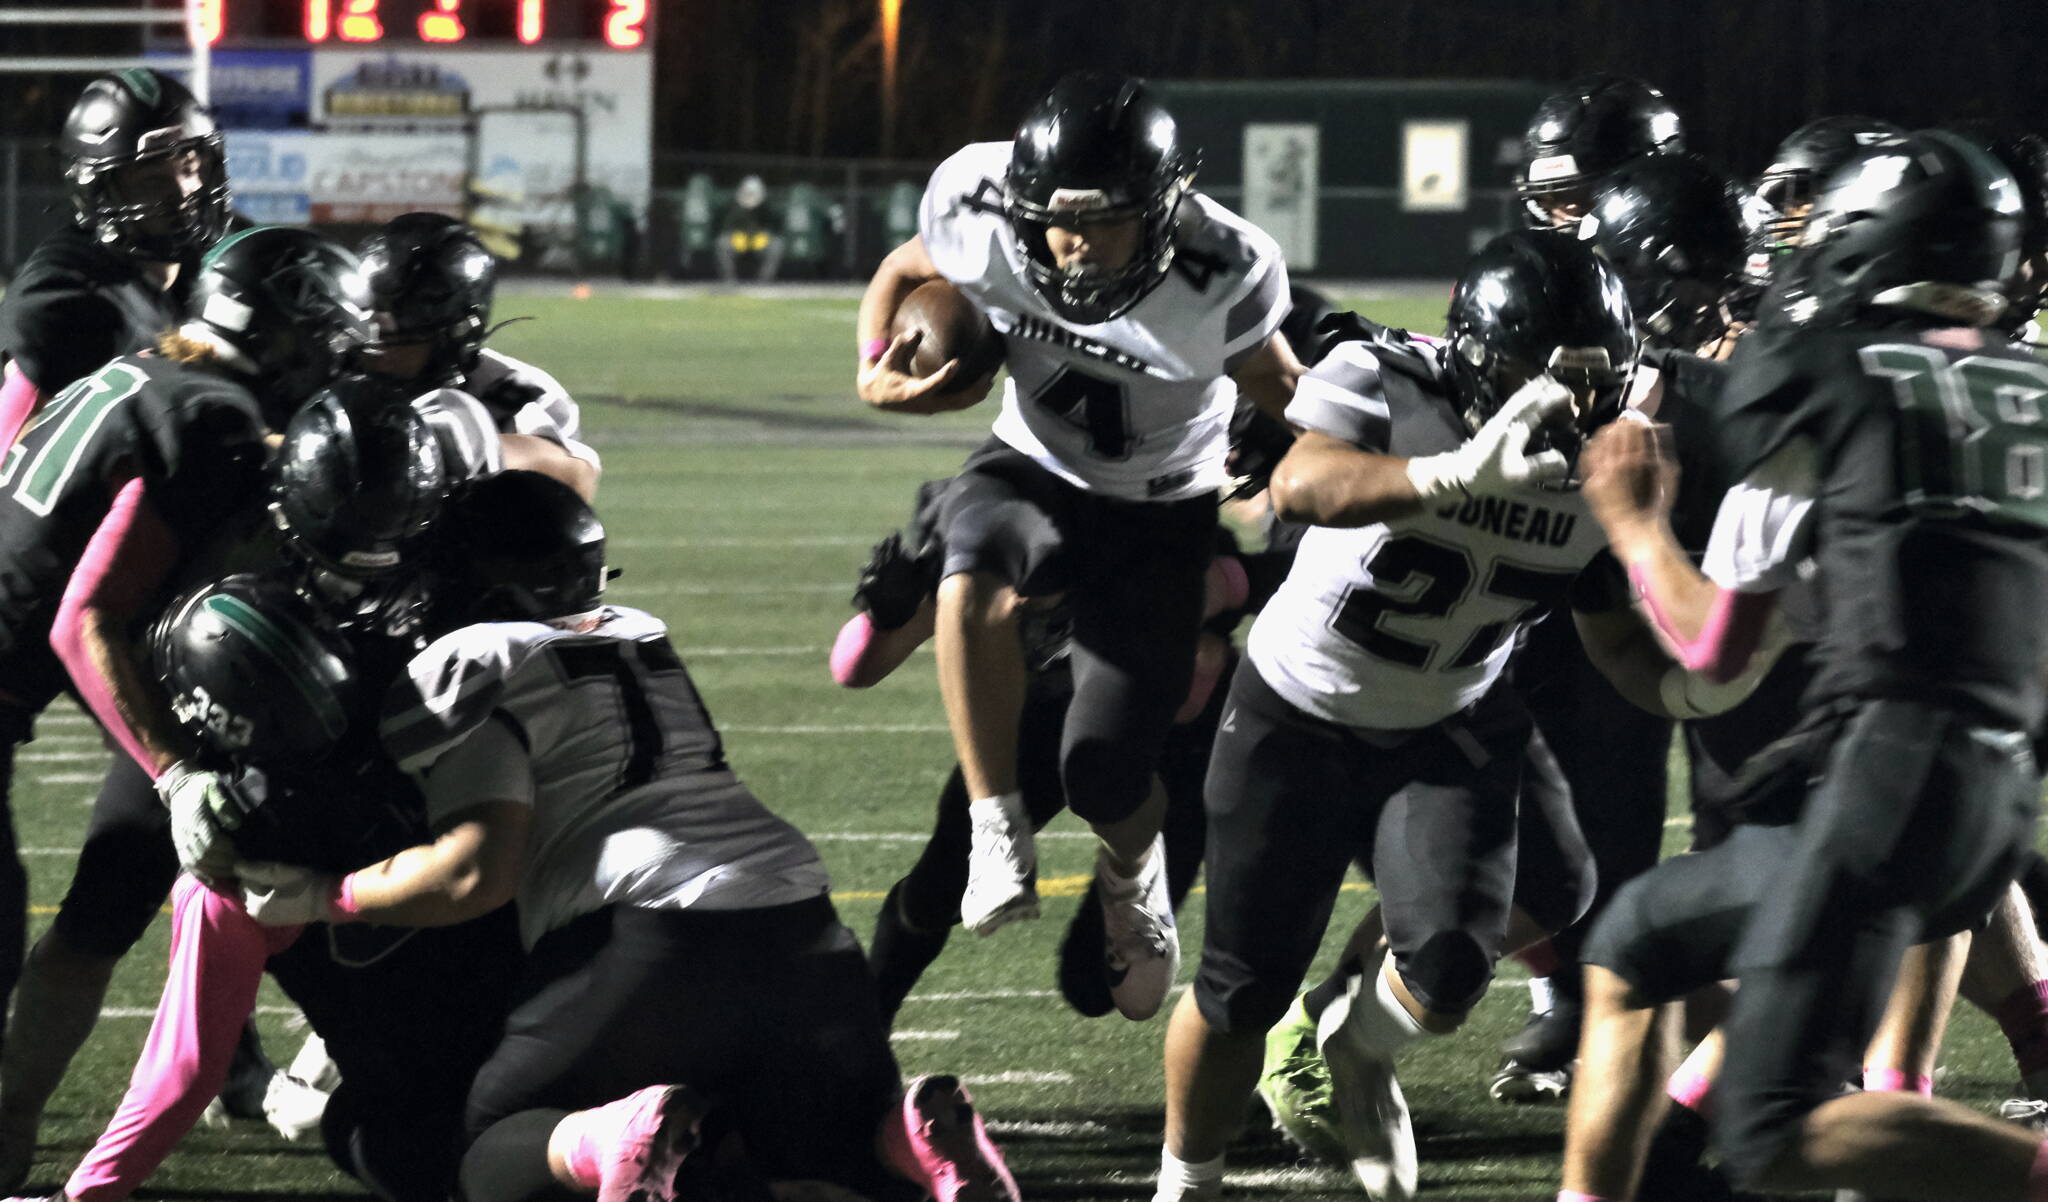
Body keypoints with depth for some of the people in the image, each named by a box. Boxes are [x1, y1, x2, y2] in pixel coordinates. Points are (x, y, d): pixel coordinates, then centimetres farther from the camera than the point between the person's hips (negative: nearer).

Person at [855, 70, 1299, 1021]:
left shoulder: (1222, 279, -28)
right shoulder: (980, 211, -23)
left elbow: (1275, 385, -6)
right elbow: (906, 271, 0)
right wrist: (878, 373, -16)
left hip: (1161, 514, -1)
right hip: (1035, 471, 1)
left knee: (1105, 774, -5)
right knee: (976, 581, -37)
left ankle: (1131, 875, 35)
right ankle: (998, 835, -23)